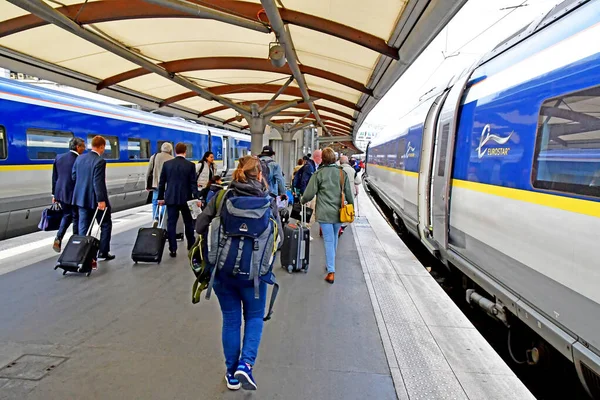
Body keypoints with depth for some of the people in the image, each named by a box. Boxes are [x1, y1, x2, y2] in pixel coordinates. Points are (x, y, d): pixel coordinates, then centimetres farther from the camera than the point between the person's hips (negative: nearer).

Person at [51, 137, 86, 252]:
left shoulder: (59, 157, 3)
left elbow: (54, 177, 8)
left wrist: (54, 194, 15)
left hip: (61, 193, 6)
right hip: (74, 194, -6)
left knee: (66, 215, 22)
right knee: (76, 218, 10)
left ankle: (58, 238, 6)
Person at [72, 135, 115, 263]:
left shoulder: (79, 158, 6)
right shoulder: (100, 161, -17)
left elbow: (73, 176, 12)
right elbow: (98, 182, -22)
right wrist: (101, 200, -21)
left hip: (81, 198, 7)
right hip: (95, 199, -7)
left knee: (84, 227, 10)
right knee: (106, 224, 10)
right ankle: (103, 252, 14)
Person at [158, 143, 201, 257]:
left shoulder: (167, 164, 0)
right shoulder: (190, 165, -6)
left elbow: (162, 182, 3)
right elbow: (193, 183, -8)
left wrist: (160, 197, 11)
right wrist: (197, 198, -5)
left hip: (171, 198, 1)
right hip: (186, 198, -1)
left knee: (171, 223, 3)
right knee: (188, 222, 14)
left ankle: (173, 250, 2)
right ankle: (191, 246, 26)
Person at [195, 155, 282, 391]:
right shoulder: (268, 200, -5)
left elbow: (200, 226, -5)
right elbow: (278, 236, -4)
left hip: (222, 269, 2)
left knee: (230, 319, 17)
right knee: (254, 317, 20)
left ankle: (231, 373, 29)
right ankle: (246, 363, 5)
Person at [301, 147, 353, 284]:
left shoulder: (318, 173, -7)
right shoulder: (342, 173, 3)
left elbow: (309, 193, -7)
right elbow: (349, 194, 5)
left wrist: (302, 201, 14)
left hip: (325, 213, -3)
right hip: (339, 213, 4)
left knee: (329, 241, -2)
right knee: (334, 238, 20)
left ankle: (331, 272, -4)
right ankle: (331, 264, 36)